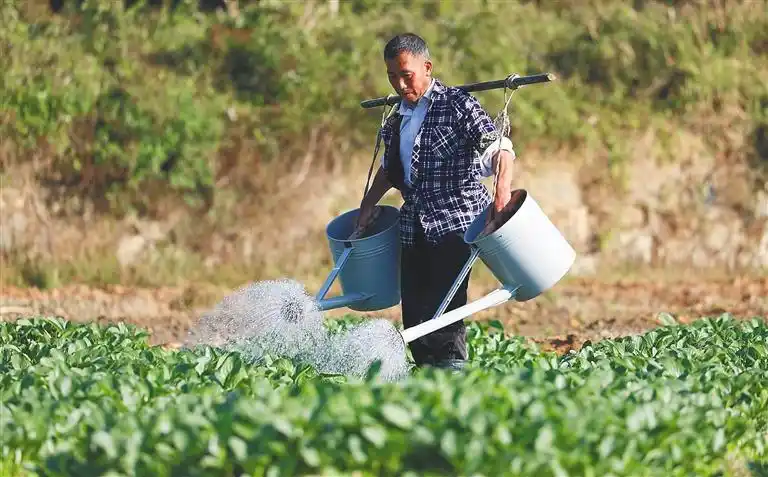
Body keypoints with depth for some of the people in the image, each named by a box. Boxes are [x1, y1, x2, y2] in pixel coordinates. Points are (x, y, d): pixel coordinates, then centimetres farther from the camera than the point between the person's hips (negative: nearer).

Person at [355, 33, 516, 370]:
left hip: (456, 221, -7)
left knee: (444, 307, -16)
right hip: (414, 227, 7)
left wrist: (503, 188, -31)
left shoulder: (457, 105, -8)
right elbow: (389, 167, 30)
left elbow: (499, 146, -15)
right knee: (414, 311, 2)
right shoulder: (397, 119, 14)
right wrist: (368, 206, 24)